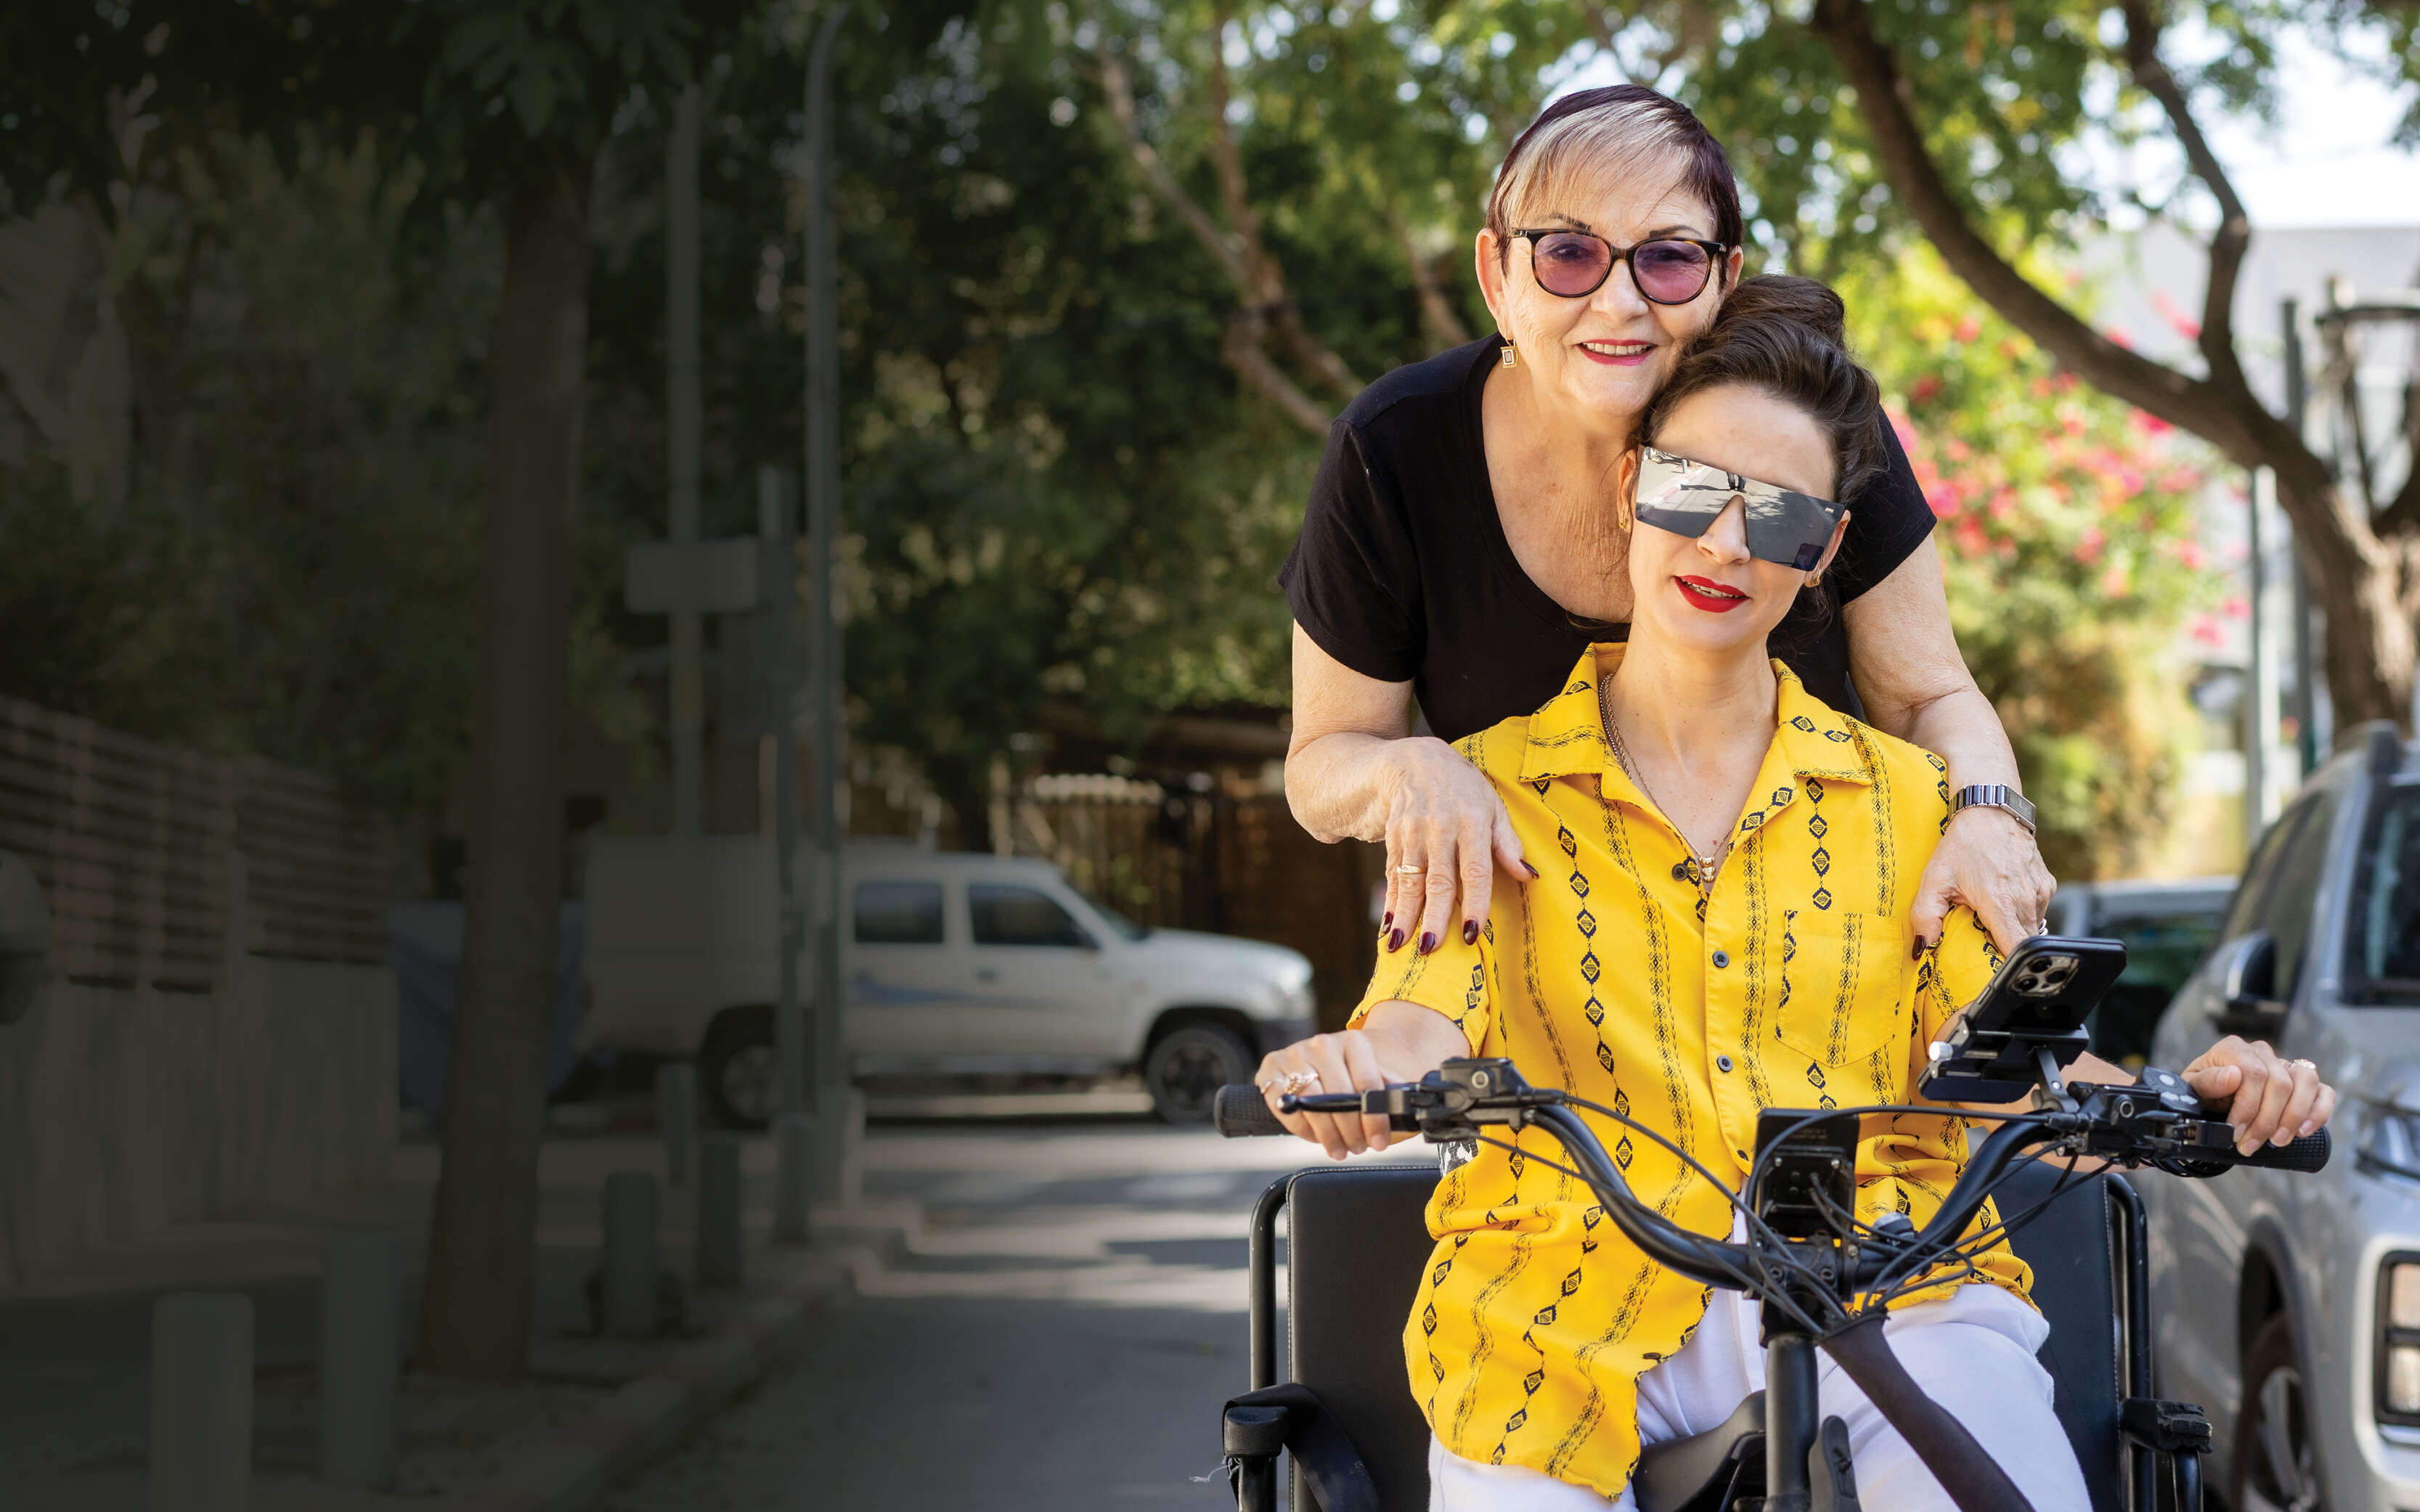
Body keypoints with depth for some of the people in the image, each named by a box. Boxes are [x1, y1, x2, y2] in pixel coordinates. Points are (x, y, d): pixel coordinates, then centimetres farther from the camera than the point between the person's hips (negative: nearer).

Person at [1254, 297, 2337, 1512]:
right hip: (1578, 1304, -1)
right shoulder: (1489, 790, 11)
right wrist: (1350, 1073, -30)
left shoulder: (1910, 804, 17)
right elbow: (1423, 1019, -5)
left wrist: (2188, 1099, -13)